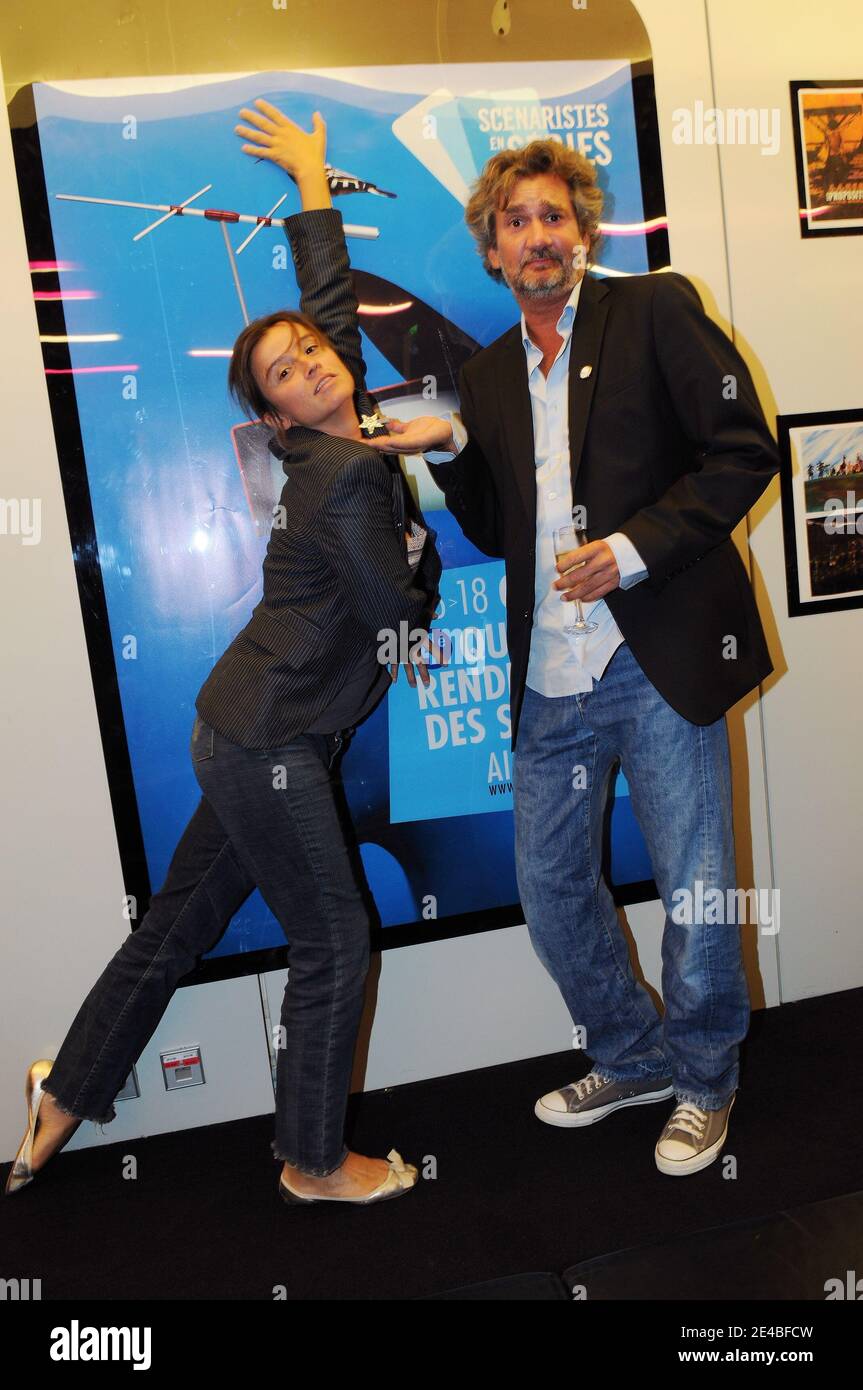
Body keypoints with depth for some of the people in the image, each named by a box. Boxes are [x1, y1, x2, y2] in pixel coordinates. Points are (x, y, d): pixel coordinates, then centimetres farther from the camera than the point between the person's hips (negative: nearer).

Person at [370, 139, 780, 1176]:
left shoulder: (656, 310, 1)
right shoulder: (486, 376, 15)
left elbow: (744, 450, -6)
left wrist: (635, 546, -16)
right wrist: (450, 448, 0)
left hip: (659, 661, -5)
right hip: (551, 681, 5)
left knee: (695, 889, 5)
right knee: (549, 884, 13)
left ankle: (704, 1081, 33)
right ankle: (632, 1060, 38)